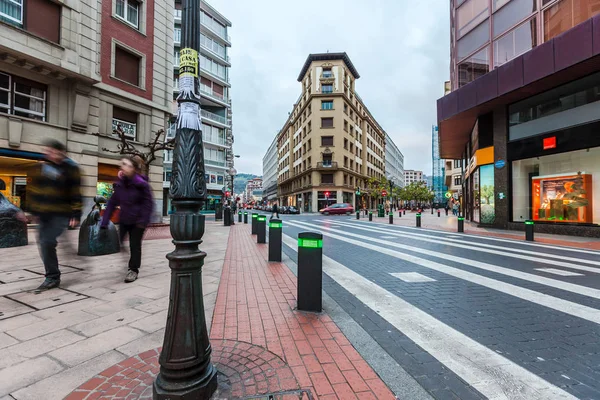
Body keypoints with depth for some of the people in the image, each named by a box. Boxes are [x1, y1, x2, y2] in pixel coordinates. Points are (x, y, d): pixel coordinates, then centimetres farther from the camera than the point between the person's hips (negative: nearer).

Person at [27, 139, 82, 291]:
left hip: (62, 214, -6)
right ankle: (53, 277, 29)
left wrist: (76, 215, -13)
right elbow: (32, 189, 14)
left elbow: (76, 194, -10)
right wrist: (33, 210, 11)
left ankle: (52, 278, 3)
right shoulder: (40, 167, 7)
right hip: (44, 213, 7)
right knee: (44, 243, 12)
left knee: (47, 242, -13)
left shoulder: (70, 168, -8)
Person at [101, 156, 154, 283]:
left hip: (137, 221, -5)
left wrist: (143, 221, -21)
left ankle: (133, 270, 18)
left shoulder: (141, 184, -16)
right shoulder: (120, 184, -1)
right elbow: (112, 202, 2)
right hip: (123, 220, 5)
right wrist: (104, 222, -3)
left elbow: (148, 203, -15)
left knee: (135, 245, 4)